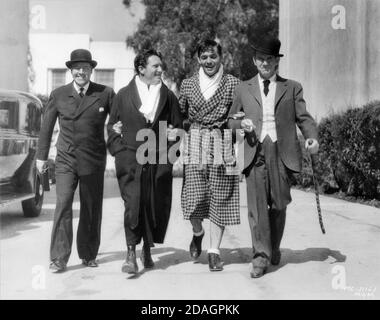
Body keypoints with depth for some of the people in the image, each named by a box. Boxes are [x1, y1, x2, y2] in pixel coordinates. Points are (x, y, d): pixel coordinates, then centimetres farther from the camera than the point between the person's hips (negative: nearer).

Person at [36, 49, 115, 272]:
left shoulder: (106, 94, 1)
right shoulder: (58, 95, 5)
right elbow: (47, 127, 12)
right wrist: (42, 156, 13)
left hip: (93, 161, 0)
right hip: (65, 160, 0)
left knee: (91, 209, 7)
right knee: (63, 206, -9)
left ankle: (88, 255, 22)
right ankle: (59, 258, -4)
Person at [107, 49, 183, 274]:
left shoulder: (169, 97, 11)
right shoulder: (124, 95, 6)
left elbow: (178, 127, 15)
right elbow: (112, 125, 12)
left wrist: (169, 150, 1)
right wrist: (119, 149, -1)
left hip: (159, 161, 2)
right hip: (131, 159, -2)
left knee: (157, 205, 5)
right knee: (133, 204, -13)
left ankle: (147, 251, 23)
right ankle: (131, 254, -8)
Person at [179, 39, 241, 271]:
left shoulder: (232, 83, 5)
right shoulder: (188, 84, 11)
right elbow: (181, 115, 17)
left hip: (222, 145, -1)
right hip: (195, 145, 1)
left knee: (219, 198, 1)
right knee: (194, 196, -6)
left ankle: (214, 250, 12)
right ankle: (197, 232, 26)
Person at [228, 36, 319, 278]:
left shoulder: (292, 88, 12)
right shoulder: (244, 89, 14)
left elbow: (303, 117, 6)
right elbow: (230, 120, 19)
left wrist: (312, 137, -14)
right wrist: (241, 123, -4)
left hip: (282, 152, 0)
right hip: (255, 152, 0)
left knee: (279, 204, 6)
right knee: (257, 204, -9)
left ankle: (274, 248, 28)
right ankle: (261, 254, -3)